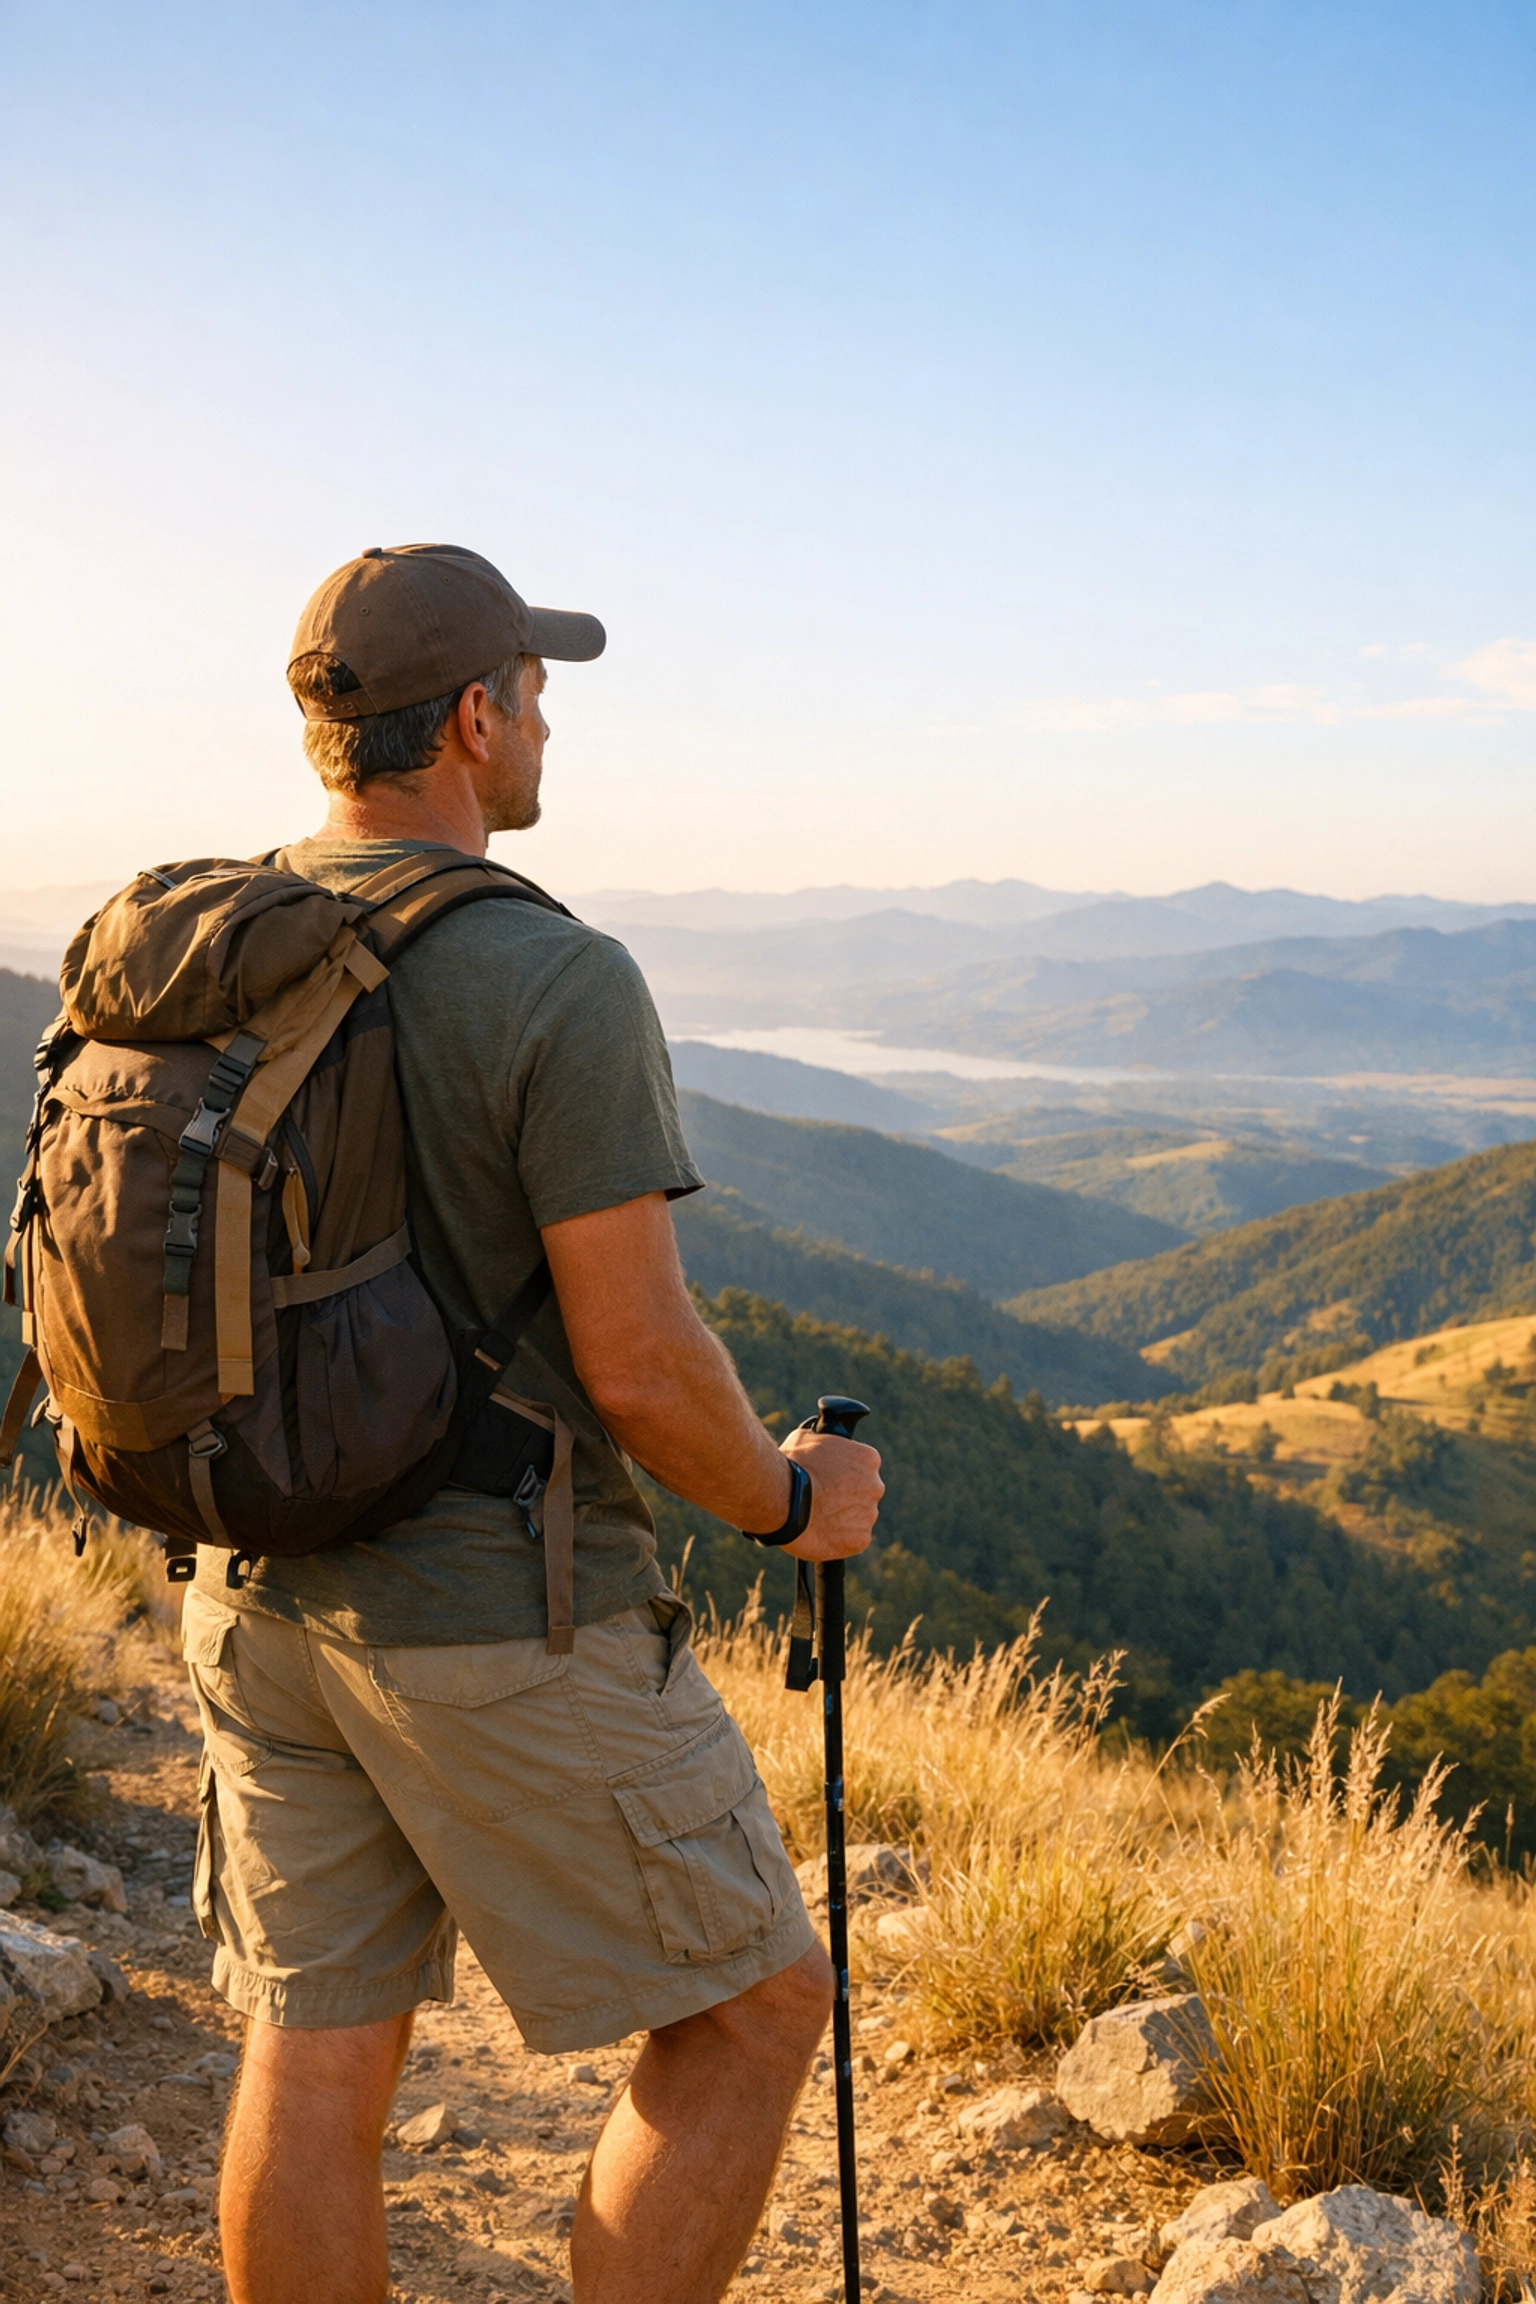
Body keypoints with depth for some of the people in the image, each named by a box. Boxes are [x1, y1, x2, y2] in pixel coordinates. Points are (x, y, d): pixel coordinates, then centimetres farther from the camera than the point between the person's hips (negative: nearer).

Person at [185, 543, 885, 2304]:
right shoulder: (557, 984, -19)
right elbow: (639, 1365, -20)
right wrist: (791, 1500, -1)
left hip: (263, 1600, 7)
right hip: (507, 1624, -7)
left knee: (317, 2055, 16)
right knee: (751, 2012, 11)